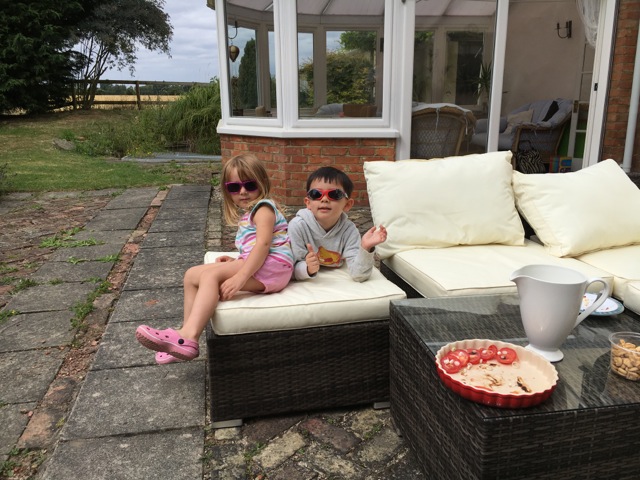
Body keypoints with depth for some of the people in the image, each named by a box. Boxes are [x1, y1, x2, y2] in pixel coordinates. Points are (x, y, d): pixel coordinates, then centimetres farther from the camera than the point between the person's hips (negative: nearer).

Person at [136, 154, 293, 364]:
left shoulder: (263, 208, -5)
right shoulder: (248, 215, 26)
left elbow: (263, 244, -21)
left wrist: (240, 276, -31)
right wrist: (237, 261, 6)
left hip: (271, 267, -10)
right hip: (257, 268, 10)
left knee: (211, 275, -28)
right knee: (192, 275, 1)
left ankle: (189, 336, -39)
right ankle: (186, 337, -4)